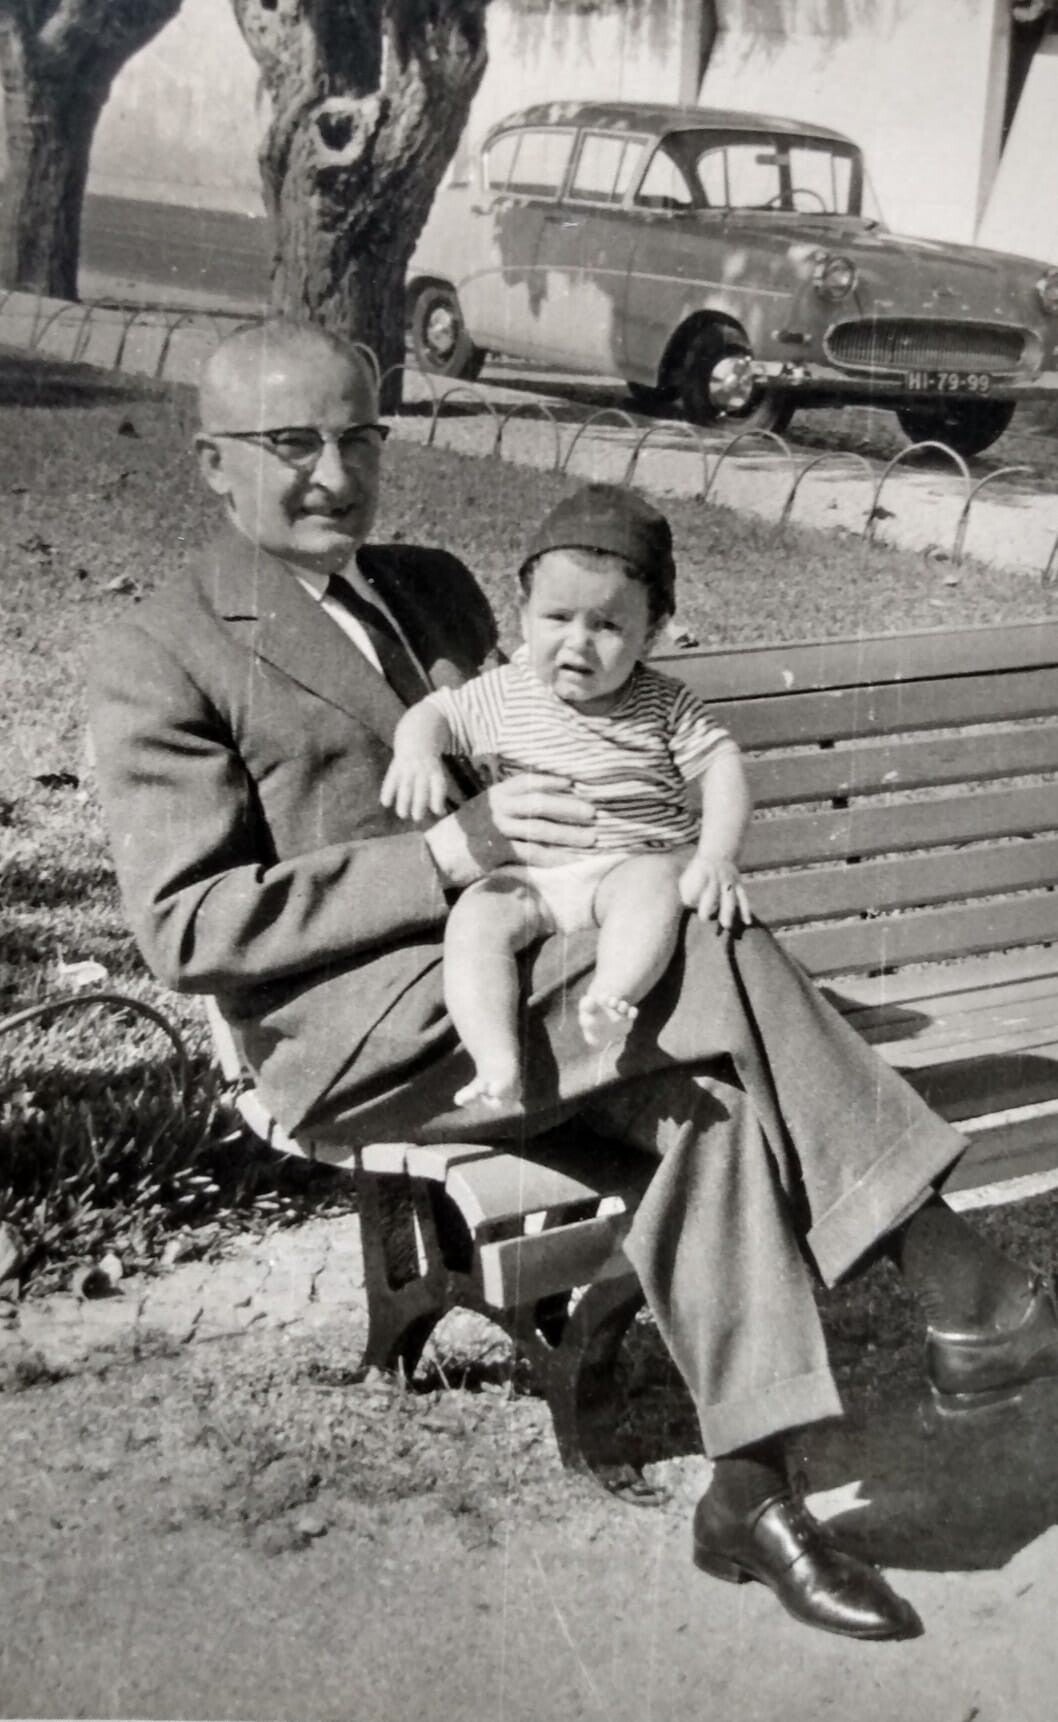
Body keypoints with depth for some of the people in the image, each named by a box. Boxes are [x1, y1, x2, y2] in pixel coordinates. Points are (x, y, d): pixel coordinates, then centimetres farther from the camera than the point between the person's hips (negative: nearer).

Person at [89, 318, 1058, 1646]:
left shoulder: (433, 587, 18)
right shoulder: (165, 653, -3)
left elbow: (525, 764, 28)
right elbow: (186, 928, -12)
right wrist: (451, 850, -21)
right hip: (354, 1039, -6)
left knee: (714, 1089, -25)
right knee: (714, 958, -26)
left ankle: (751, 1486, -22)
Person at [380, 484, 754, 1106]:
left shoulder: (662, 703, 3)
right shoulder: (506, 695, 7)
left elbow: (723, 766, -1)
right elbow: (433, 712, 12)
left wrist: (717, 857, -17)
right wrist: (416, 751, -13)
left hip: (638, 862, -1)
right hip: (529, 877, 1)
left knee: (654, 890, -36)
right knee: (475, 918, -28)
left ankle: (611, 998, -55)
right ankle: (497, 1061, -41)